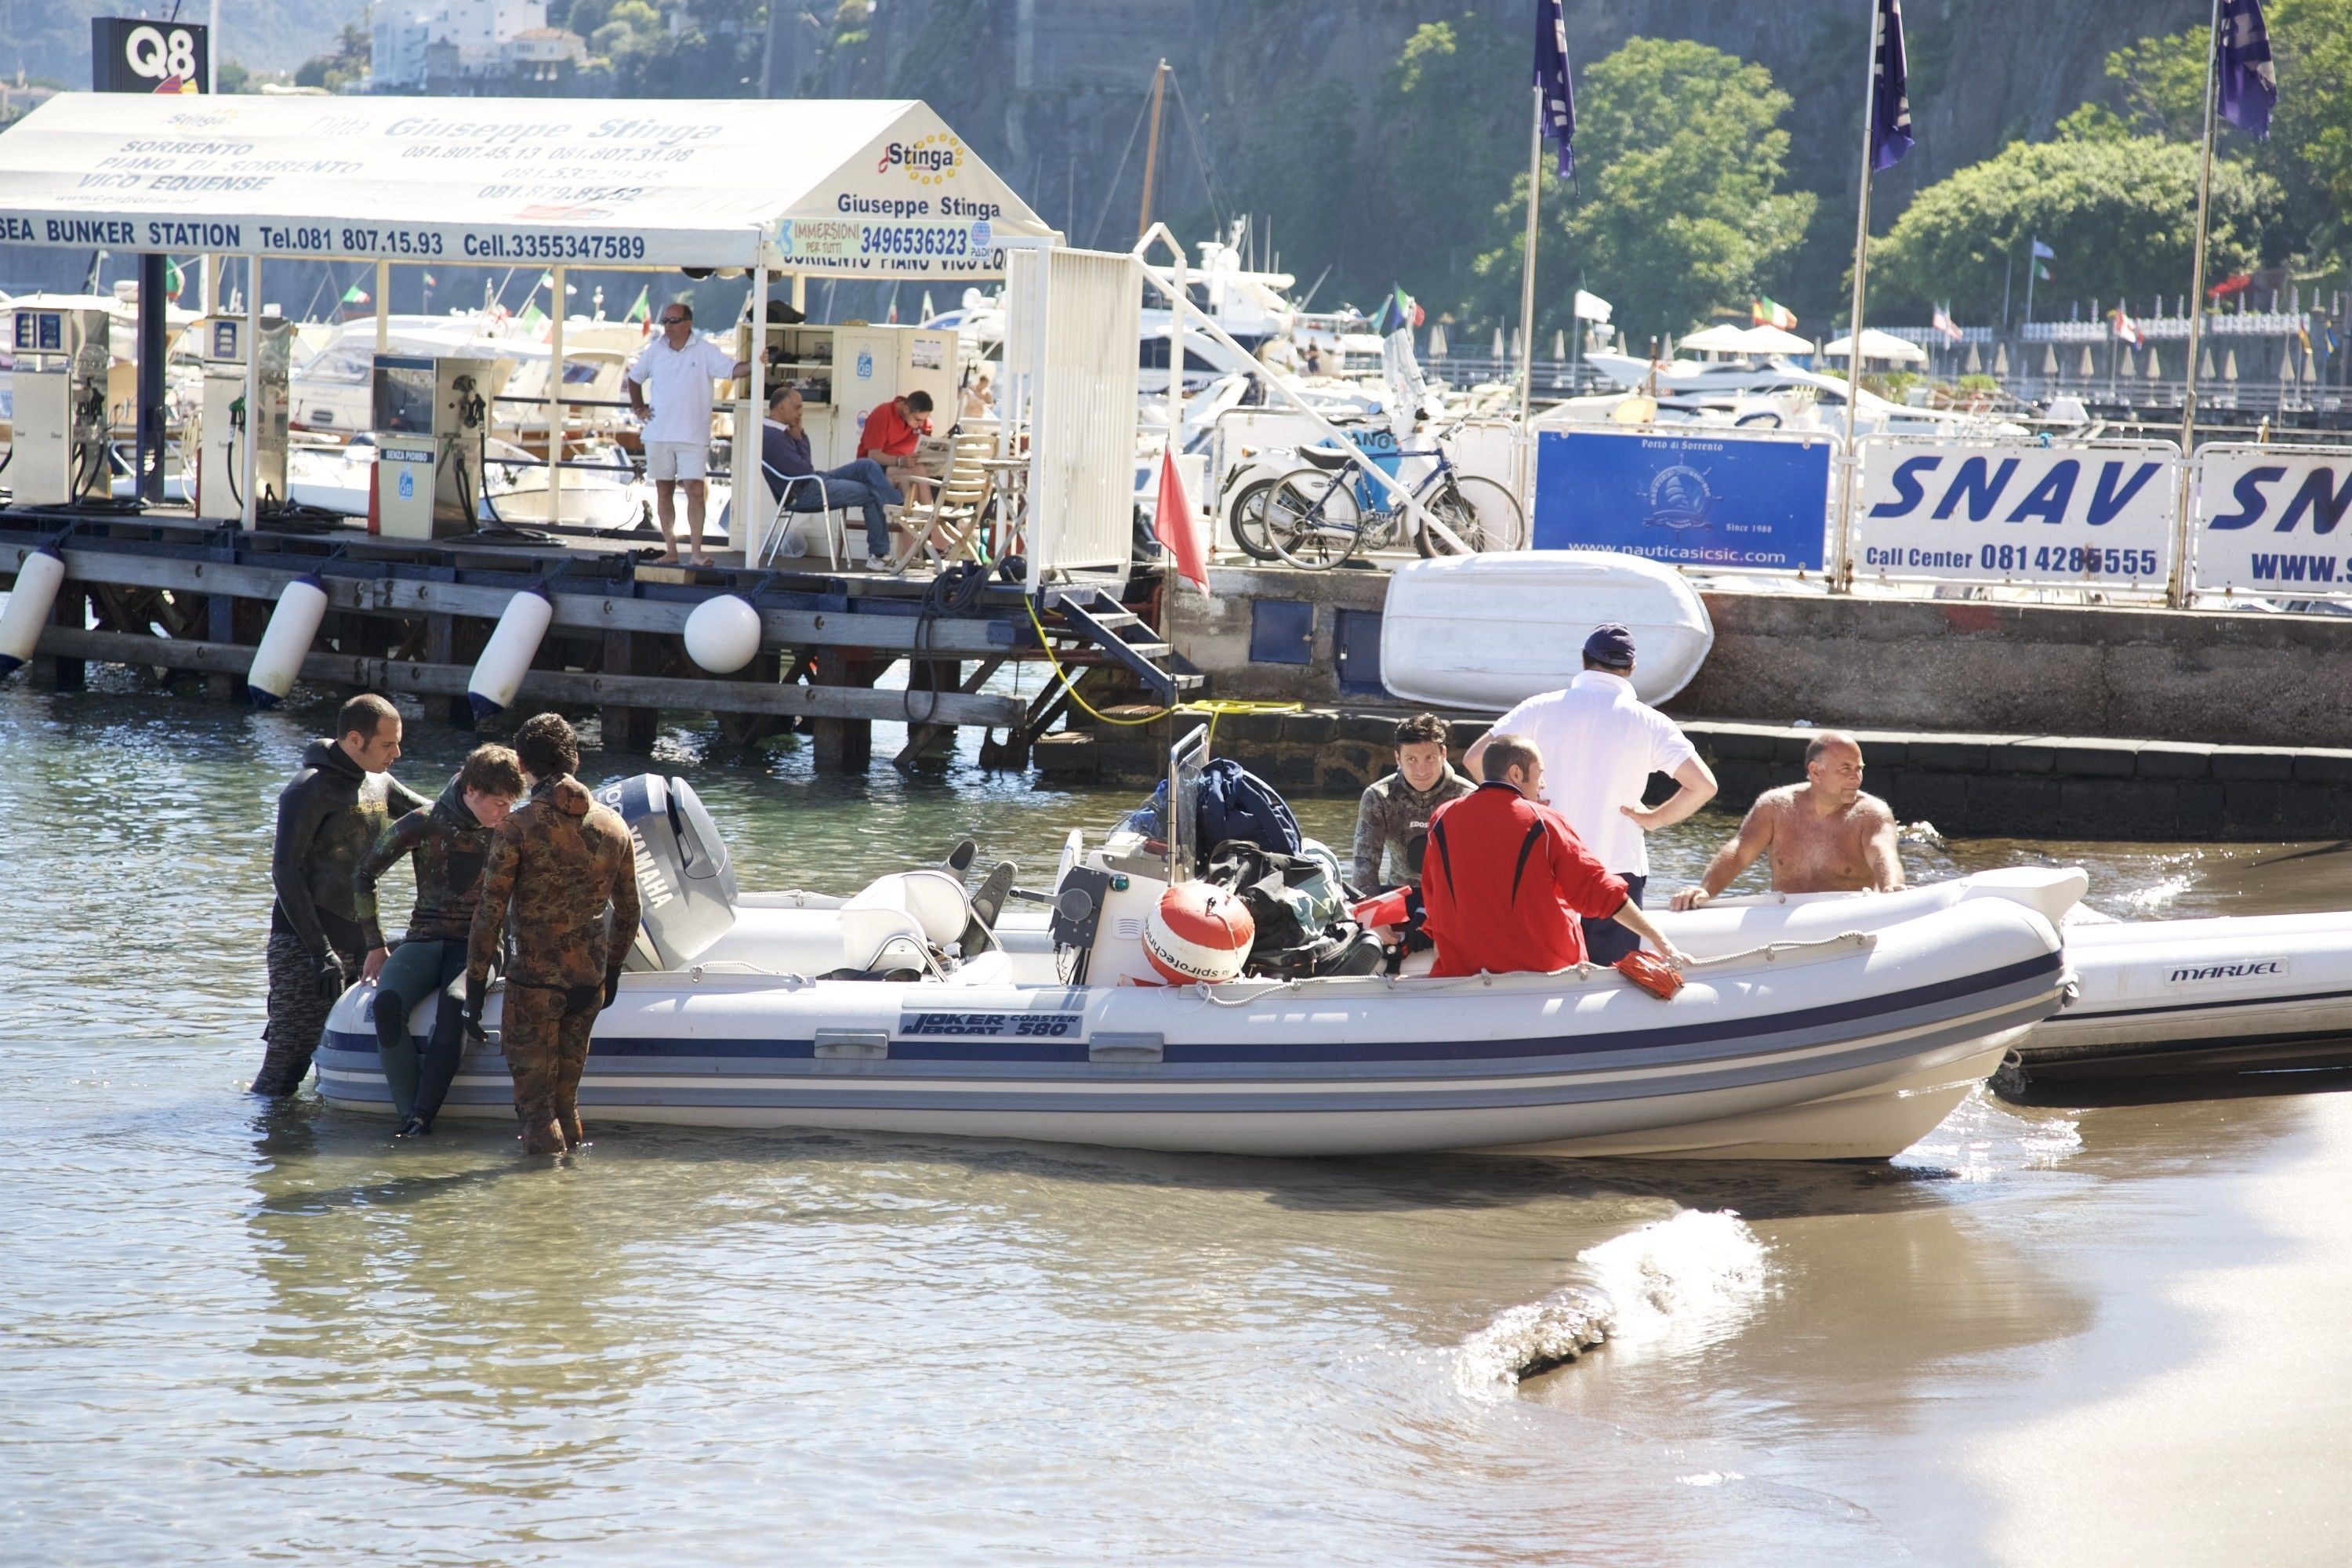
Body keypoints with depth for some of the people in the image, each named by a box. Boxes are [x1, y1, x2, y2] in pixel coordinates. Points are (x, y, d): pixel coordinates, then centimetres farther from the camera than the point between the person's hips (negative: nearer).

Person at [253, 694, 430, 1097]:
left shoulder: (379, 784, 12)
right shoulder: (311, 789, -11)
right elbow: (285, 872, -16)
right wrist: (320, 951, -21)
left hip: (359, 943, 7)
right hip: (303, 945, -7)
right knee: (289, 1055, -10)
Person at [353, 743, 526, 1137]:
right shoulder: (424, 825, -2)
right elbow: (364, 876, 5)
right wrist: (376, 946, 1)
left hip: (477, 944, 0)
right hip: (425, 940, 0)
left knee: (455, 1006, -36)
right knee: (388, 1003, -33)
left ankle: (421, 1119, -38)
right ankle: (408, 1112, -29)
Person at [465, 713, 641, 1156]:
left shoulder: (517, 828, -10)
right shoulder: (612, 825, 5)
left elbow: (490, 912, -11)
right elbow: (628, 910, 14)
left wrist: (474, 988, -6)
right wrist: (611, 971, 27)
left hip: (533, 980, -5)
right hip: (589, 982, 5)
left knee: (534, 1098, 3)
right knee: (565, 1095, 18)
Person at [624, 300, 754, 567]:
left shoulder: (705, 351, -3)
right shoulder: (655, 350, 7)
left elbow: (733, 369, -13)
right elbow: (633, 379, 22)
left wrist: (754, 364, -32)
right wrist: (639, 409, 12)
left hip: (693, 435, -4)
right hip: (659, 434, 4)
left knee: (695, 490, -11)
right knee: (664, 491, 7)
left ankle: (696, 551, -14)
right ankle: (670, 549, 13)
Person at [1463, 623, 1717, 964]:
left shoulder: (1541, 709, -1)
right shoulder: (1648, 723, -3)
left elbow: (1474, 759, -1)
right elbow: (1703, 786, -10)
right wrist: (1655, 819, 2)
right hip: (1619, 868, -1)